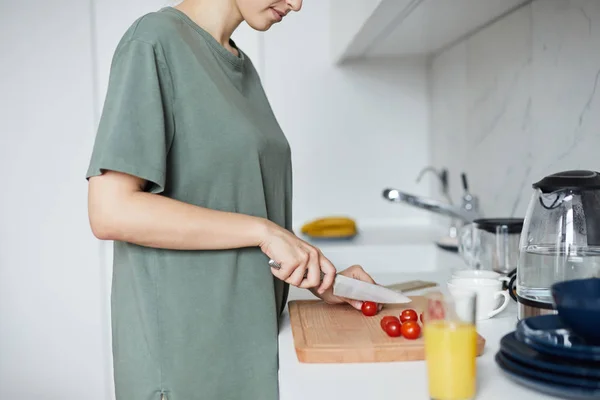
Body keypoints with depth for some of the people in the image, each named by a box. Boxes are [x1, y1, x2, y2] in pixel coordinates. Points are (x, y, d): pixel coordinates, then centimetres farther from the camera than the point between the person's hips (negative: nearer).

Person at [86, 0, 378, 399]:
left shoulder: (242, 66, 10)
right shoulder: (156, 40, -12)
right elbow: (111, 211, -20)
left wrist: (318, 277, 2)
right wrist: (263, 231, -20)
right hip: (182, 344, -7)